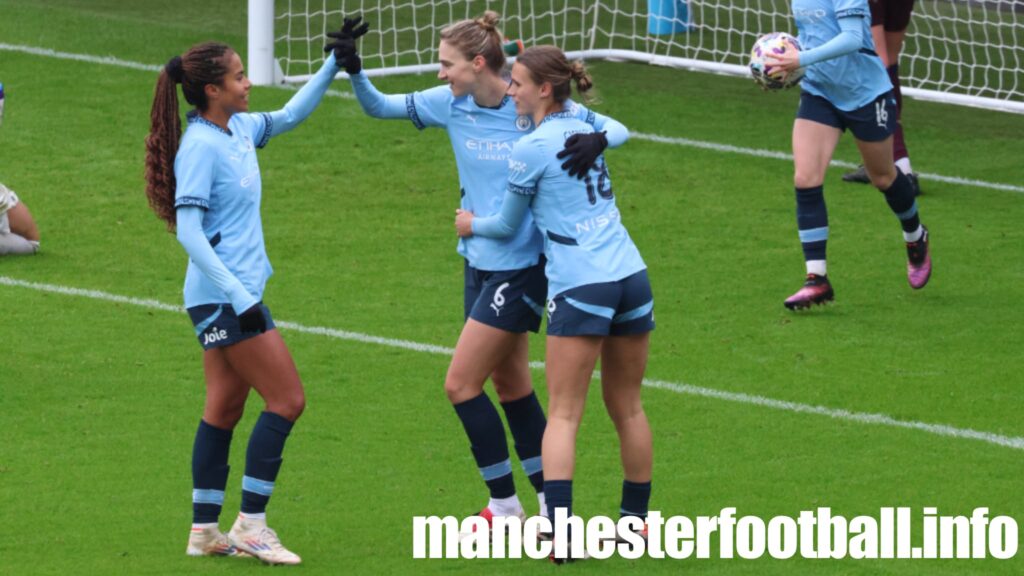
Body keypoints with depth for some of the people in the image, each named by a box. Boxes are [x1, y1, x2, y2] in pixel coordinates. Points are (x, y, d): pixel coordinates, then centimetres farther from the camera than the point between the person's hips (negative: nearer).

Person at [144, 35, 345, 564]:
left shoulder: (239, 129, 8)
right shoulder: (201, 147, -17)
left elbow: (289, 115, 28)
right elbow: (188, 229, -22)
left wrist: (334, 65, 21)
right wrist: (238, 295, -27)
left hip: (233, 296, 9)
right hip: (224, 296, -9)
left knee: (225, 407, 11)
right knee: (287, 400, -7)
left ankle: (205, 532, 16)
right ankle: (250, 525, -3)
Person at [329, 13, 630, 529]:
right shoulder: (450, 103, -1)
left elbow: (617, 128, -11)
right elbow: (379, 107, 5)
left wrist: (596, 141, -33)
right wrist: (353, 70, -13)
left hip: (521, 267, -7)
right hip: (479, 262, 7)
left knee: (461, 383, -7)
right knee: (510, 387, 14)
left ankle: (504, 501, 5)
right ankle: (549, 501, 25)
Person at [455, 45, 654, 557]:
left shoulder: (532, 149, -6)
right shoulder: (585, 129, 11)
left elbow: (508, 225, 6)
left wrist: (472, 225, 27)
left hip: (580, 287, -6)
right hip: (631, 276, 6)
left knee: (563, 415, -4)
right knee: (628, 409, 17)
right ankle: (635, 520, 24)